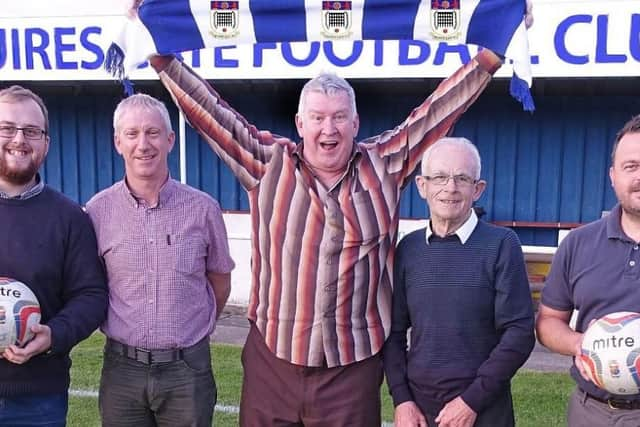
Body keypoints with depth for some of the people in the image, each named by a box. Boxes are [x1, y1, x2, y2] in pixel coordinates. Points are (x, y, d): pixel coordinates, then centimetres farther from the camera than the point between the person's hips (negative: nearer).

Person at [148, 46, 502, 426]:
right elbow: (212, 114, 2)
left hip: (352, 367, 0)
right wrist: (164, 61, -1)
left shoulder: (383, 165, 2)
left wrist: (488, 58, 2)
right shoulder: (270, 164, 1)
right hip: (272, 360, 1)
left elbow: (435, 112, 3)